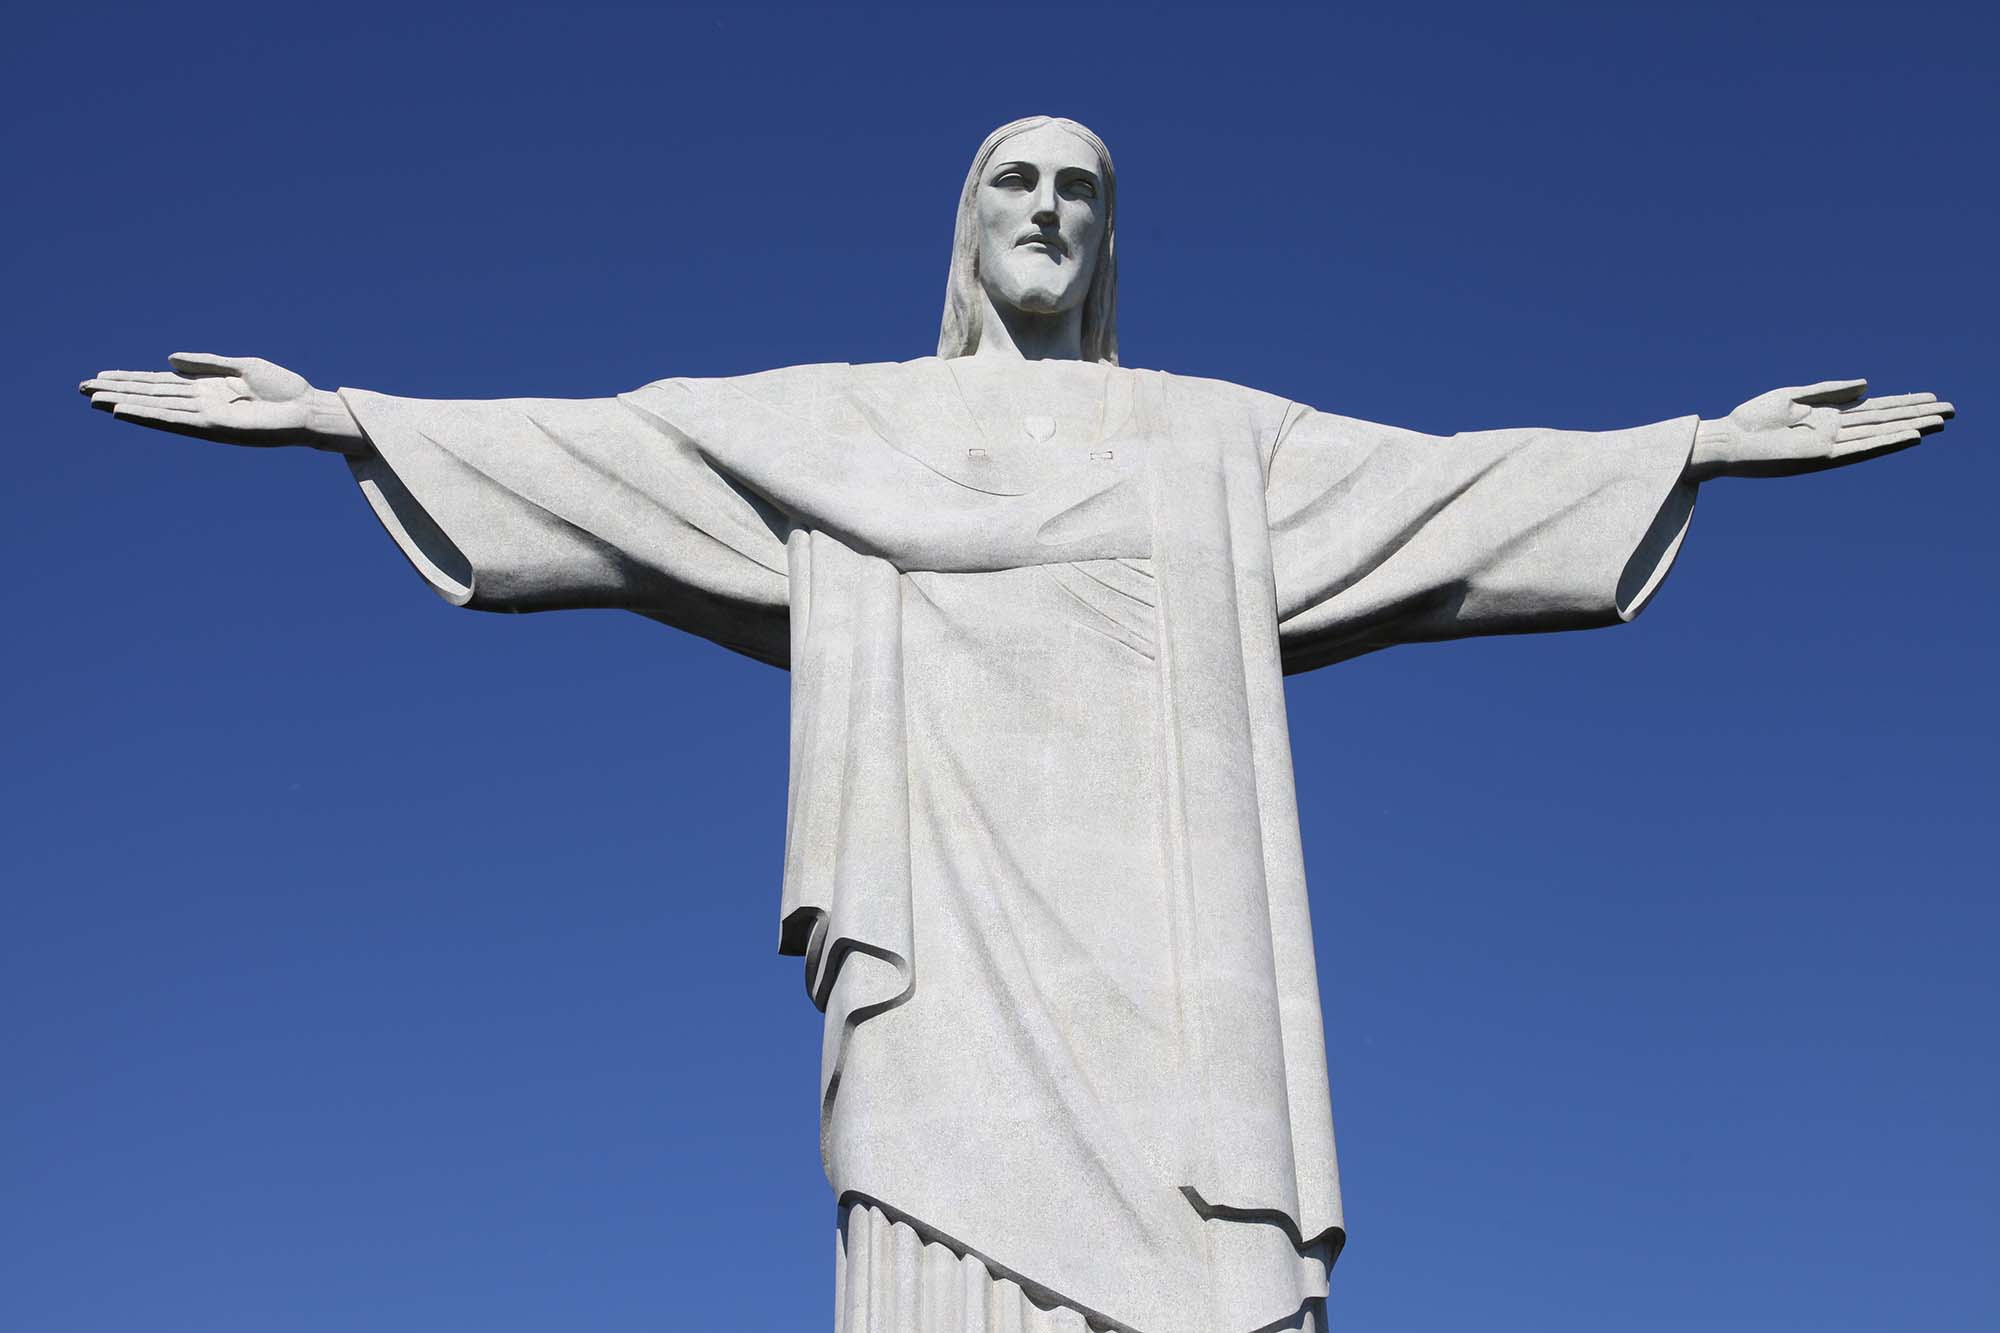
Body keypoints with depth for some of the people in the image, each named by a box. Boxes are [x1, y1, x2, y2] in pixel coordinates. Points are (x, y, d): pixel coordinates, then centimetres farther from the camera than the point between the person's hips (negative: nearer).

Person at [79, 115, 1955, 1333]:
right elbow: (586, 444, 11)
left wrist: (1697, 444, 8)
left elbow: (1445, 482, 15)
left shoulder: (1215, 437, 22)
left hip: (1156, 926, 2)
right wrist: (341, 415, 2)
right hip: (951, 920, -1)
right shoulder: (839, 421, 19)